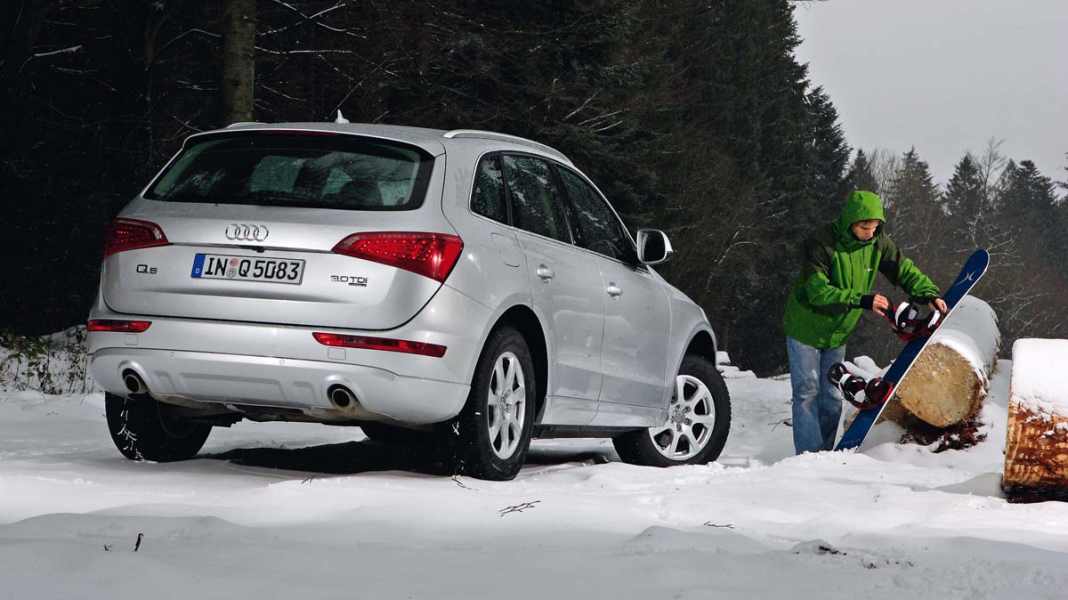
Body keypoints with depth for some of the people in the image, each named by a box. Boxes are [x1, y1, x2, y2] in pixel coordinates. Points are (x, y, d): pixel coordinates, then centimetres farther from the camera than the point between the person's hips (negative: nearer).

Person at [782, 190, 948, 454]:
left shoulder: (878, 243, -10)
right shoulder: (821, 243, -28)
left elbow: (904, 269, -1)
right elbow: (818, 291, -35)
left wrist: (928, 293, -20)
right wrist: (861, 300, -45)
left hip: (838, 333, 6)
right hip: (806, 330, -6)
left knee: (832, 397, 9)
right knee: (807, 391, -7)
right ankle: (809, 454, -8)